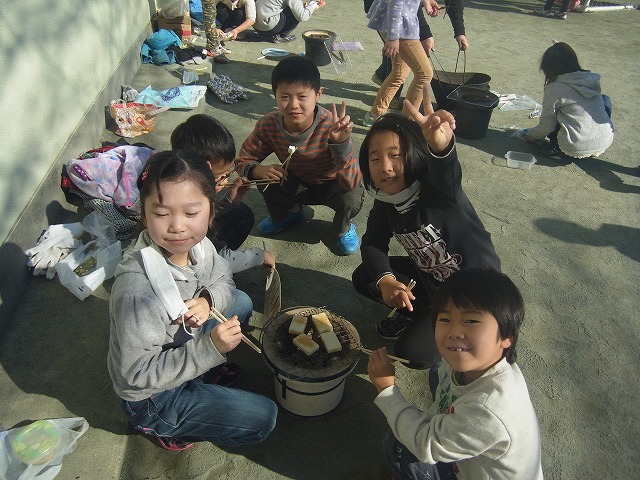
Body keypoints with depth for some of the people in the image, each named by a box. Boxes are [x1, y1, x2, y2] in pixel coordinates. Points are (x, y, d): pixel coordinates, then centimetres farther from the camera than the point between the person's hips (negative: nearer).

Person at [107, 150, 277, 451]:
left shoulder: (196, 245, -17)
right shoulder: (137, 288, -37)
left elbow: (224, 281, 1)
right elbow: (138, 374, -29)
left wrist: (208, 300, -23)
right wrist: (210, 348, -37)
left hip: (184, 349, 7)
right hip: (151, 397, -7)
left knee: (242, 302, 13)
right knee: (263, 418, -7)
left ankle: (206, 373, 15)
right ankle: (167, 429, 9)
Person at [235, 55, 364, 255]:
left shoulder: (330, 126, -34)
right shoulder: (268, 125, -23)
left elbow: (352, 183, -39)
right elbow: (243, 161, -10)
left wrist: (341, 142, -55)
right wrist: (258, 170, -34)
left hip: (331, 185, -3)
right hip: (298, 184, 3)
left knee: (351, 197, -34)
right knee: (265, 179, -23)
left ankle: (343, 228, 6)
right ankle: (290, 212, 13)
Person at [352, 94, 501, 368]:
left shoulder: (438, 190, -30)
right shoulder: (385, 202, -10)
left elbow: (445, 172, -53)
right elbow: (373, 243, -4)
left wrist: (440, 145, -77)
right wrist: (386, 280, -24)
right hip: (429, 280, 7)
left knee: (413, 352, -17)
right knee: (364, 278, -2)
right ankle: (417, 315, 17)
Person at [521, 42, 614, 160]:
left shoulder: (554, 88, -10)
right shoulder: (592, 79, 7)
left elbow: (546, 126, -4)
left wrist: (529, 136, 16)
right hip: (606, 142, 4)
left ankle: (555, 150, 3)